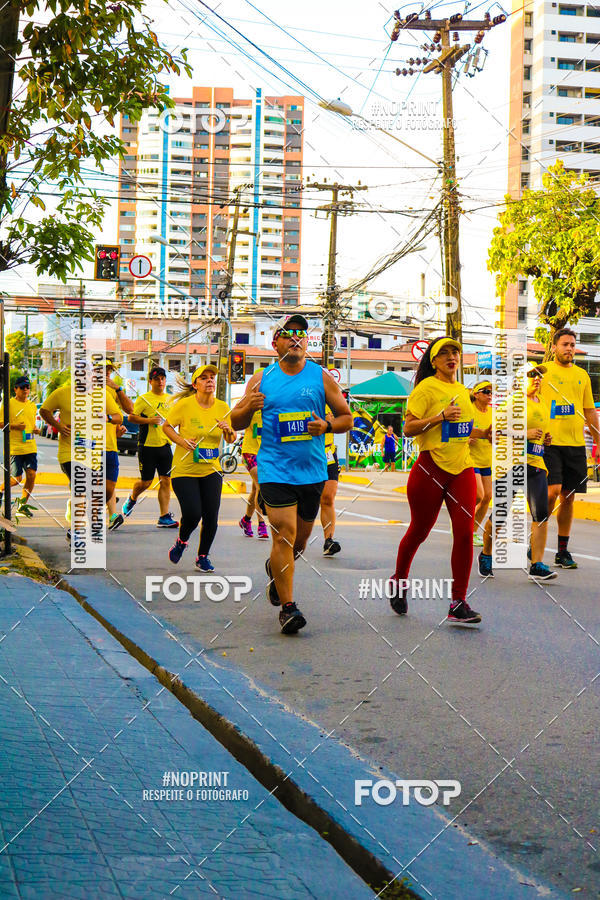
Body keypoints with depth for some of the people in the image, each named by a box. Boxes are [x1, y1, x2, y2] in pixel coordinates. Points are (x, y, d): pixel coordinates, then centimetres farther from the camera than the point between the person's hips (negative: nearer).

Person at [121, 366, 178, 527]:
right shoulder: (143, 399, -5)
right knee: (146, 481, 1)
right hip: (147, 445, -4)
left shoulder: (170, 399, 12)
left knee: (165, 481, -1)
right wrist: (149, 420, -19)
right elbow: (131, 417, -9)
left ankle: (164, 517, 1)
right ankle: (132, 499, 33)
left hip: (165, 444, 5)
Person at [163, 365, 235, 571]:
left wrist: (229, 430, -13)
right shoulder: (184, 404, -10)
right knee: (192, 514, -13)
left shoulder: (222, 407, 1)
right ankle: (182, 541, 22)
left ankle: (203, 556, 22)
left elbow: (231, 440, 9)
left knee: (211, 517, -2)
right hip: (184, 470, -3)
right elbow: (167, 426, 2)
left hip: (211, 470, 3)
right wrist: (181, 441, -15)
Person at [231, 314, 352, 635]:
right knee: (284, 534, -15)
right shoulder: (261, 379, 4)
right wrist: (248, 407, -13)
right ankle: (287, 608, -9)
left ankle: (275, 568, 48)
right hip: (275, 469, -2)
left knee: (301, 537, 14)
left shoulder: (321, 377, 4)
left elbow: (347, 418, 8)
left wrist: (327, 426, -12)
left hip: (313, 470, 2)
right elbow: (236, 423, 9)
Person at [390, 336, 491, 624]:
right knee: (419, 531, 8)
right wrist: (441, 416, -20)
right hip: (431, 468, -5)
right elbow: (408, 428, -12)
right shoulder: (426, 388, -6)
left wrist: (483, 433, 11)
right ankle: (399, 580, 34)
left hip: (462, 468, 5)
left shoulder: (462, 390, 15)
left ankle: (458, 603, -3)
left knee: (465, 533, -7)